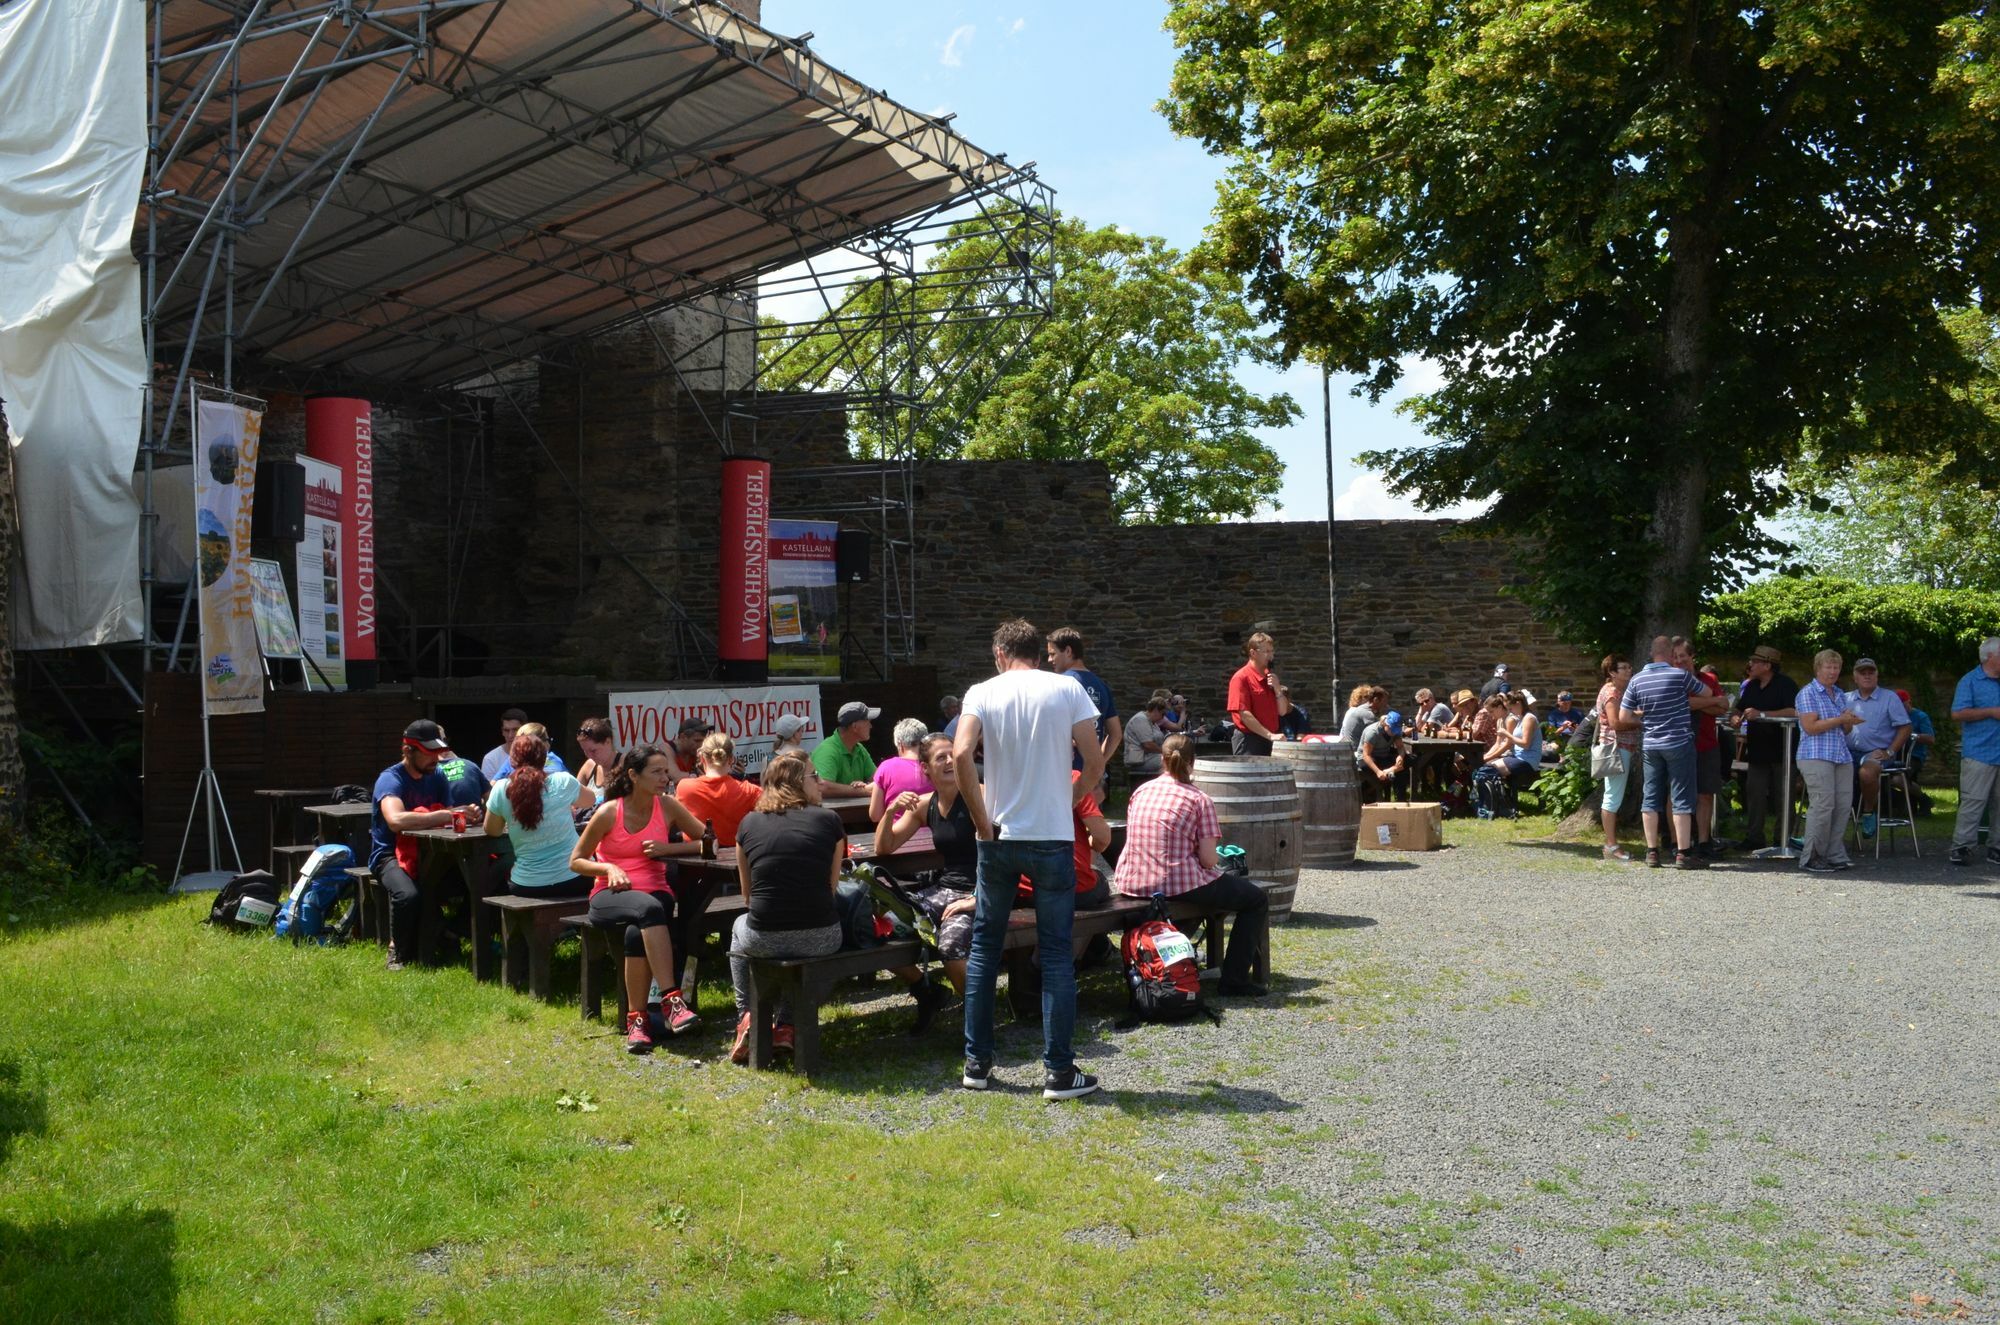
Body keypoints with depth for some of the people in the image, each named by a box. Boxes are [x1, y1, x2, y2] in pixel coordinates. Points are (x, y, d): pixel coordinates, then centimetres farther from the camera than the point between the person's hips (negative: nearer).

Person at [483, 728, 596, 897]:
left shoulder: (501, 789, -8)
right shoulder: (563, 782, -8)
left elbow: (491, 831, 7)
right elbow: (591, 800, 14)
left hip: (527, 887, 1)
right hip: (574, 880, -1)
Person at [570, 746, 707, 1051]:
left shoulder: (667, 806, 2)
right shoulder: (609, 812, -4)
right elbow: (576, 861, 4)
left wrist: (668, 848, -11)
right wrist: (608, 868, -15)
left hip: (656, 893, 2)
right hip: (610, 896, -2)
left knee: (637, 934, -35)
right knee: (649, 909, -38)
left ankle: (637, 1018, -22)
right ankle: (671, 998, -41)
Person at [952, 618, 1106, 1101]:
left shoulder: (983, 692, -1)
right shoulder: (1067, 689, 0)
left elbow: (960, 755, -16)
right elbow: (1095, 762, -5)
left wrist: (983, 820, -8)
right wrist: (1067, 802, 9)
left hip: (998, 838, 1)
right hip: (1053, 838, -1)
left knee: (984, 947, 14)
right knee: (1055, 953, 5)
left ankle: (977, 1062, 18)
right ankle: (1059, 1072, 7)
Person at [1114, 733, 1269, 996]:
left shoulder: (1141, 792, 9)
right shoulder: (1200, 799, -5)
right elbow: (1208, 859, -10)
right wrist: (1217, 863, 12)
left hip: (1131, 884, 7)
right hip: (1178, 885, -7)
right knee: (1257, 900, 11)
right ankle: (1234, 981, 7)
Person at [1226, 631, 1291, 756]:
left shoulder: (1271, 677, 13)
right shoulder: (1241, 678, -9)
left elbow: (1282, 712, 14)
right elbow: (1244, 715, -16)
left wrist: (1277, 689, -3)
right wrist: (1270, 735, -18)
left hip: (1269, 741, 7)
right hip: (1248, 740, -7)